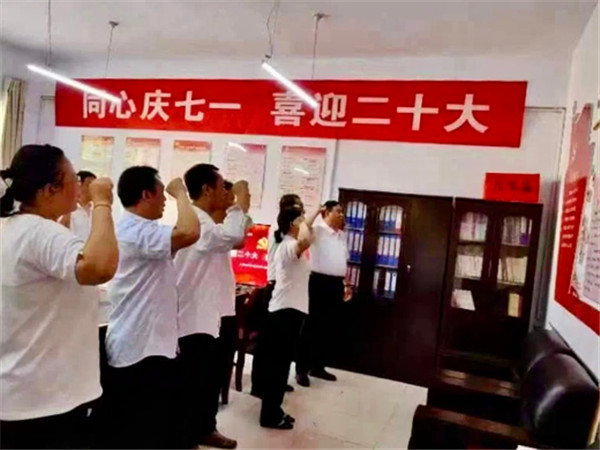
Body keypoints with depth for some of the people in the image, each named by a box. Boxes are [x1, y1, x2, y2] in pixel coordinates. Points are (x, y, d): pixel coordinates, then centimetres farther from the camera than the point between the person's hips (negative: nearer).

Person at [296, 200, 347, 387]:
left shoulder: (342, 235, 16)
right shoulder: (317, 230, -6)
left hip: (336, 284, 7)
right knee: (311, 326, -1)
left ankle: (317, 366, 25)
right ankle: (301, 369, 8)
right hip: (320, 282, -7)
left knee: (327, 327, 13)